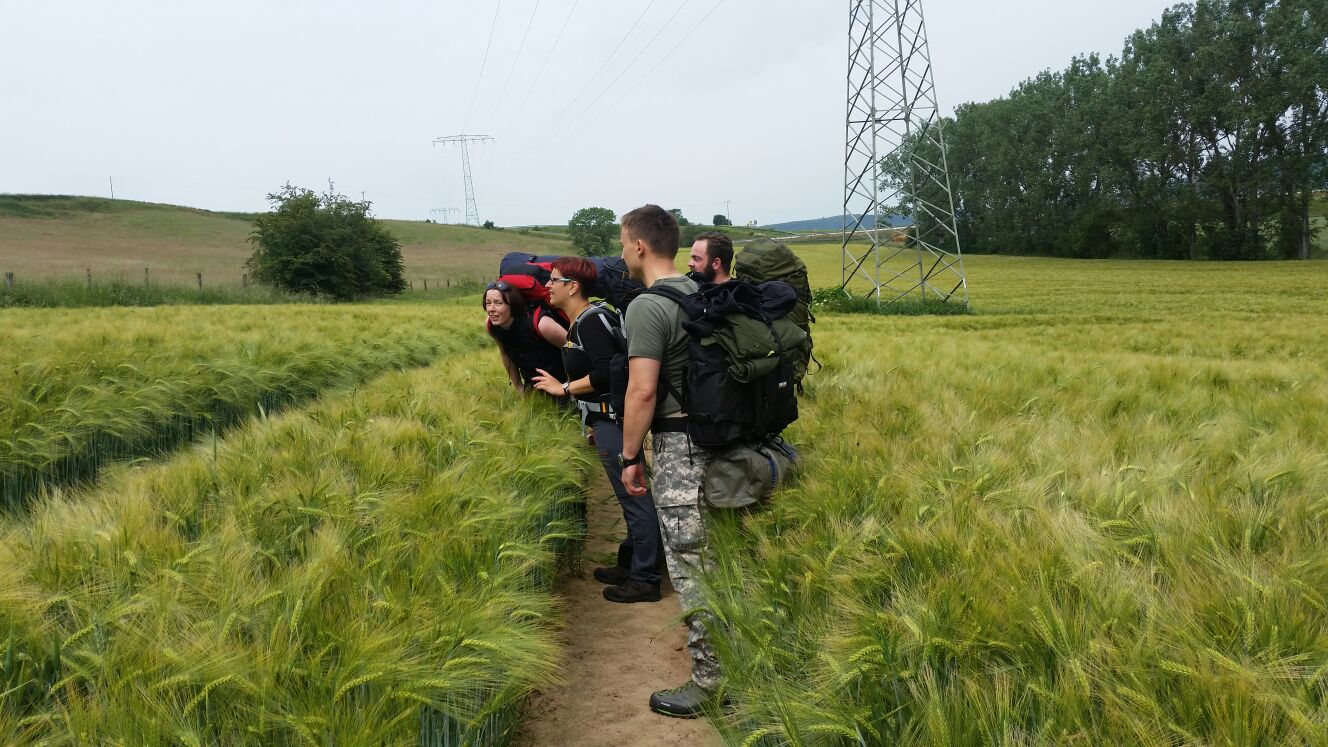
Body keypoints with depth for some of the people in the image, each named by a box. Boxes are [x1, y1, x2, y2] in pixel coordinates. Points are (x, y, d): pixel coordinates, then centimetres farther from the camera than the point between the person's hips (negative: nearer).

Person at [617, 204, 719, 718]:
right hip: (716, 437, 9)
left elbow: (642, 390, -21)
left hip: (678, 445, -9)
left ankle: (709, 684, 8)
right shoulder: (700, 294, 10)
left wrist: (630, 456, -11)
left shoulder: (647, 306, -15)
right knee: (715, 556, 18)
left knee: (690, 565, 0)